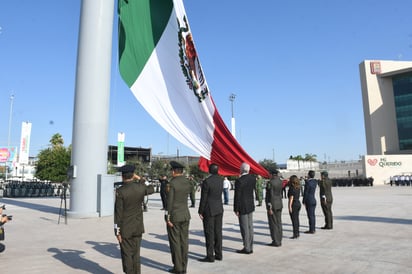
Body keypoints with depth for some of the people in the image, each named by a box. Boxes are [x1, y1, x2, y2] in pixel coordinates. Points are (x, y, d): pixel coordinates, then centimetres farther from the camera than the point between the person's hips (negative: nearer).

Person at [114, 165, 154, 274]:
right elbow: (151, 189, 17)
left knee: (127, 254, 7)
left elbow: (118, 212, -15)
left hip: (125, 229, -4)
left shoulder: (120, 191, -17)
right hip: (138, 228, 4)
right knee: (136, 253, 16)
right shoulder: (141, 187, -6)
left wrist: (117, 231, -8)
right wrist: (140, 179, 20)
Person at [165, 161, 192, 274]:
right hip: (185, 215, 6)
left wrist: (168, 218, -12)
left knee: (175, 242, 4)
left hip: (174, 216, -6)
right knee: (184, 241, 10)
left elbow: (169, 202, -17)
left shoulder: (172, 183, -15)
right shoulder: (188, 182, 2)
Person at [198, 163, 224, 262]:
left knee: (209, 233, 0)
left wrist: (200, 212, -6)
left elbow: (203, 198, -15)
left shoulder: (206, 181, -17)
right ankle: (218, 254, 19)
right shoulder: (220, 180, 3)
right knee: (218, 232, 12)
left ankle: (210, 256, 6)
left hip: (209, 210, -7)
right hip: (219, 209, 7)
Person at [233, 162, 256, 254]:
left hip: (242, 207, -7)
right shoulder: (253, 178, 1)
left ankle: (247, 248, 8)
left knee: (244, 228, 1)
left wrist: (236, 209, -10)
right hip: (250, 205, 7)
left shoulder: (239, 181, -19)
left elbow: (237, 196, -17)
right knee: (250, 227, 13)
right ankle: (250, 247, 20)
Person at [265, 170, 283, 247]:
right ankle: (279, 241, 19)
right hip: (279, 204, 7)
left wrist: (269, 208, -16)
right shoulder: (280, 182, 5)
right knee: (278, 223, 12)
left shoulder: (270, 183, -15)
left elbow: (270, 195, -19)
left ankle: (276, 241, 4)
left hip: (272, 205, -7)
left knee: (273, 224, 0)